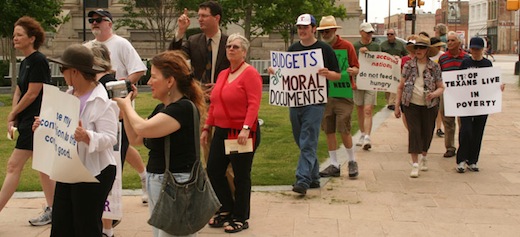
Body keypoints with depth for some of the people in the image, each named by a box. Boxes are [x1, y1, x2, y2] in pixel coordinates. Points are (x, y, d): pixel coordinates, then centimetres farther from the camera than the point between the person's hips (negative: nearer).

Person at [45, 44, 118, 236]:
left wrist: (86, 136, -39)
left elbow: (110, 138, -23)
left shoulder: (102, 102, -18)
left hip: (94, 173, -8)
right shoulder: (69, 95, 9)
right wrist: (44, 126, 2)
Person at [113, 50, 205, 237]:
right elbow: (135, 140, 18)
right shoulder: (161, 108, 12)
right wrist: (125, 107, 9)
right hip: (155, 181, 10)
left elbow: (142, 129, -27)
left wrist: (127, 104, -7)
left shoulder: (184, 108, -18)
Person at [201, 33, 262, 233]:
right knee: (213, 171, 9)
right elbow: (214, 104, 15)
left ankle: (240, 219, 19)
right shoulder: (222, 74, 12)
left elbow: (254, 104, -20)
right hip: (222, 132, 8)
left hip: (242, 133, -8)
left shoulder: (250, 73, -11)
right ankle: (226, 210, 27)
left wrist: (245, 129, -29)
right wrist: (206, 127, 14)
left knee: (241, 176, 4)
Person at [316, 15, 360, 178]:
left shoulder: (346, 46, -2)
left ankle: (352, 161, 15)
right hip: (325, 93, 4)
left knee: (343, 130, -5)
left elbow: (356, 68, -1)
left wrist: (352, 71, -23)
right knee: (328, 131, 5)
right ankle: (334, 165, 15)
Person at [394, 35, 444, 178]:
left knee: (427, 133, 10)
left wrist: (434, 94, -18)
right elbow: (401, 87, 7)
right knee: (414, 132, -8)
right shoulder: (408, 66, 2)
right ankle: (415, 164, -6)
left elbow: (441, 87, 6)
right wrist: (397, 106, 4)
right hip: (411, 105, -1)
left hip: (429, 106, 1)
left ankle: (424, 157, 37)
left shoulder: (434, 67, 1)